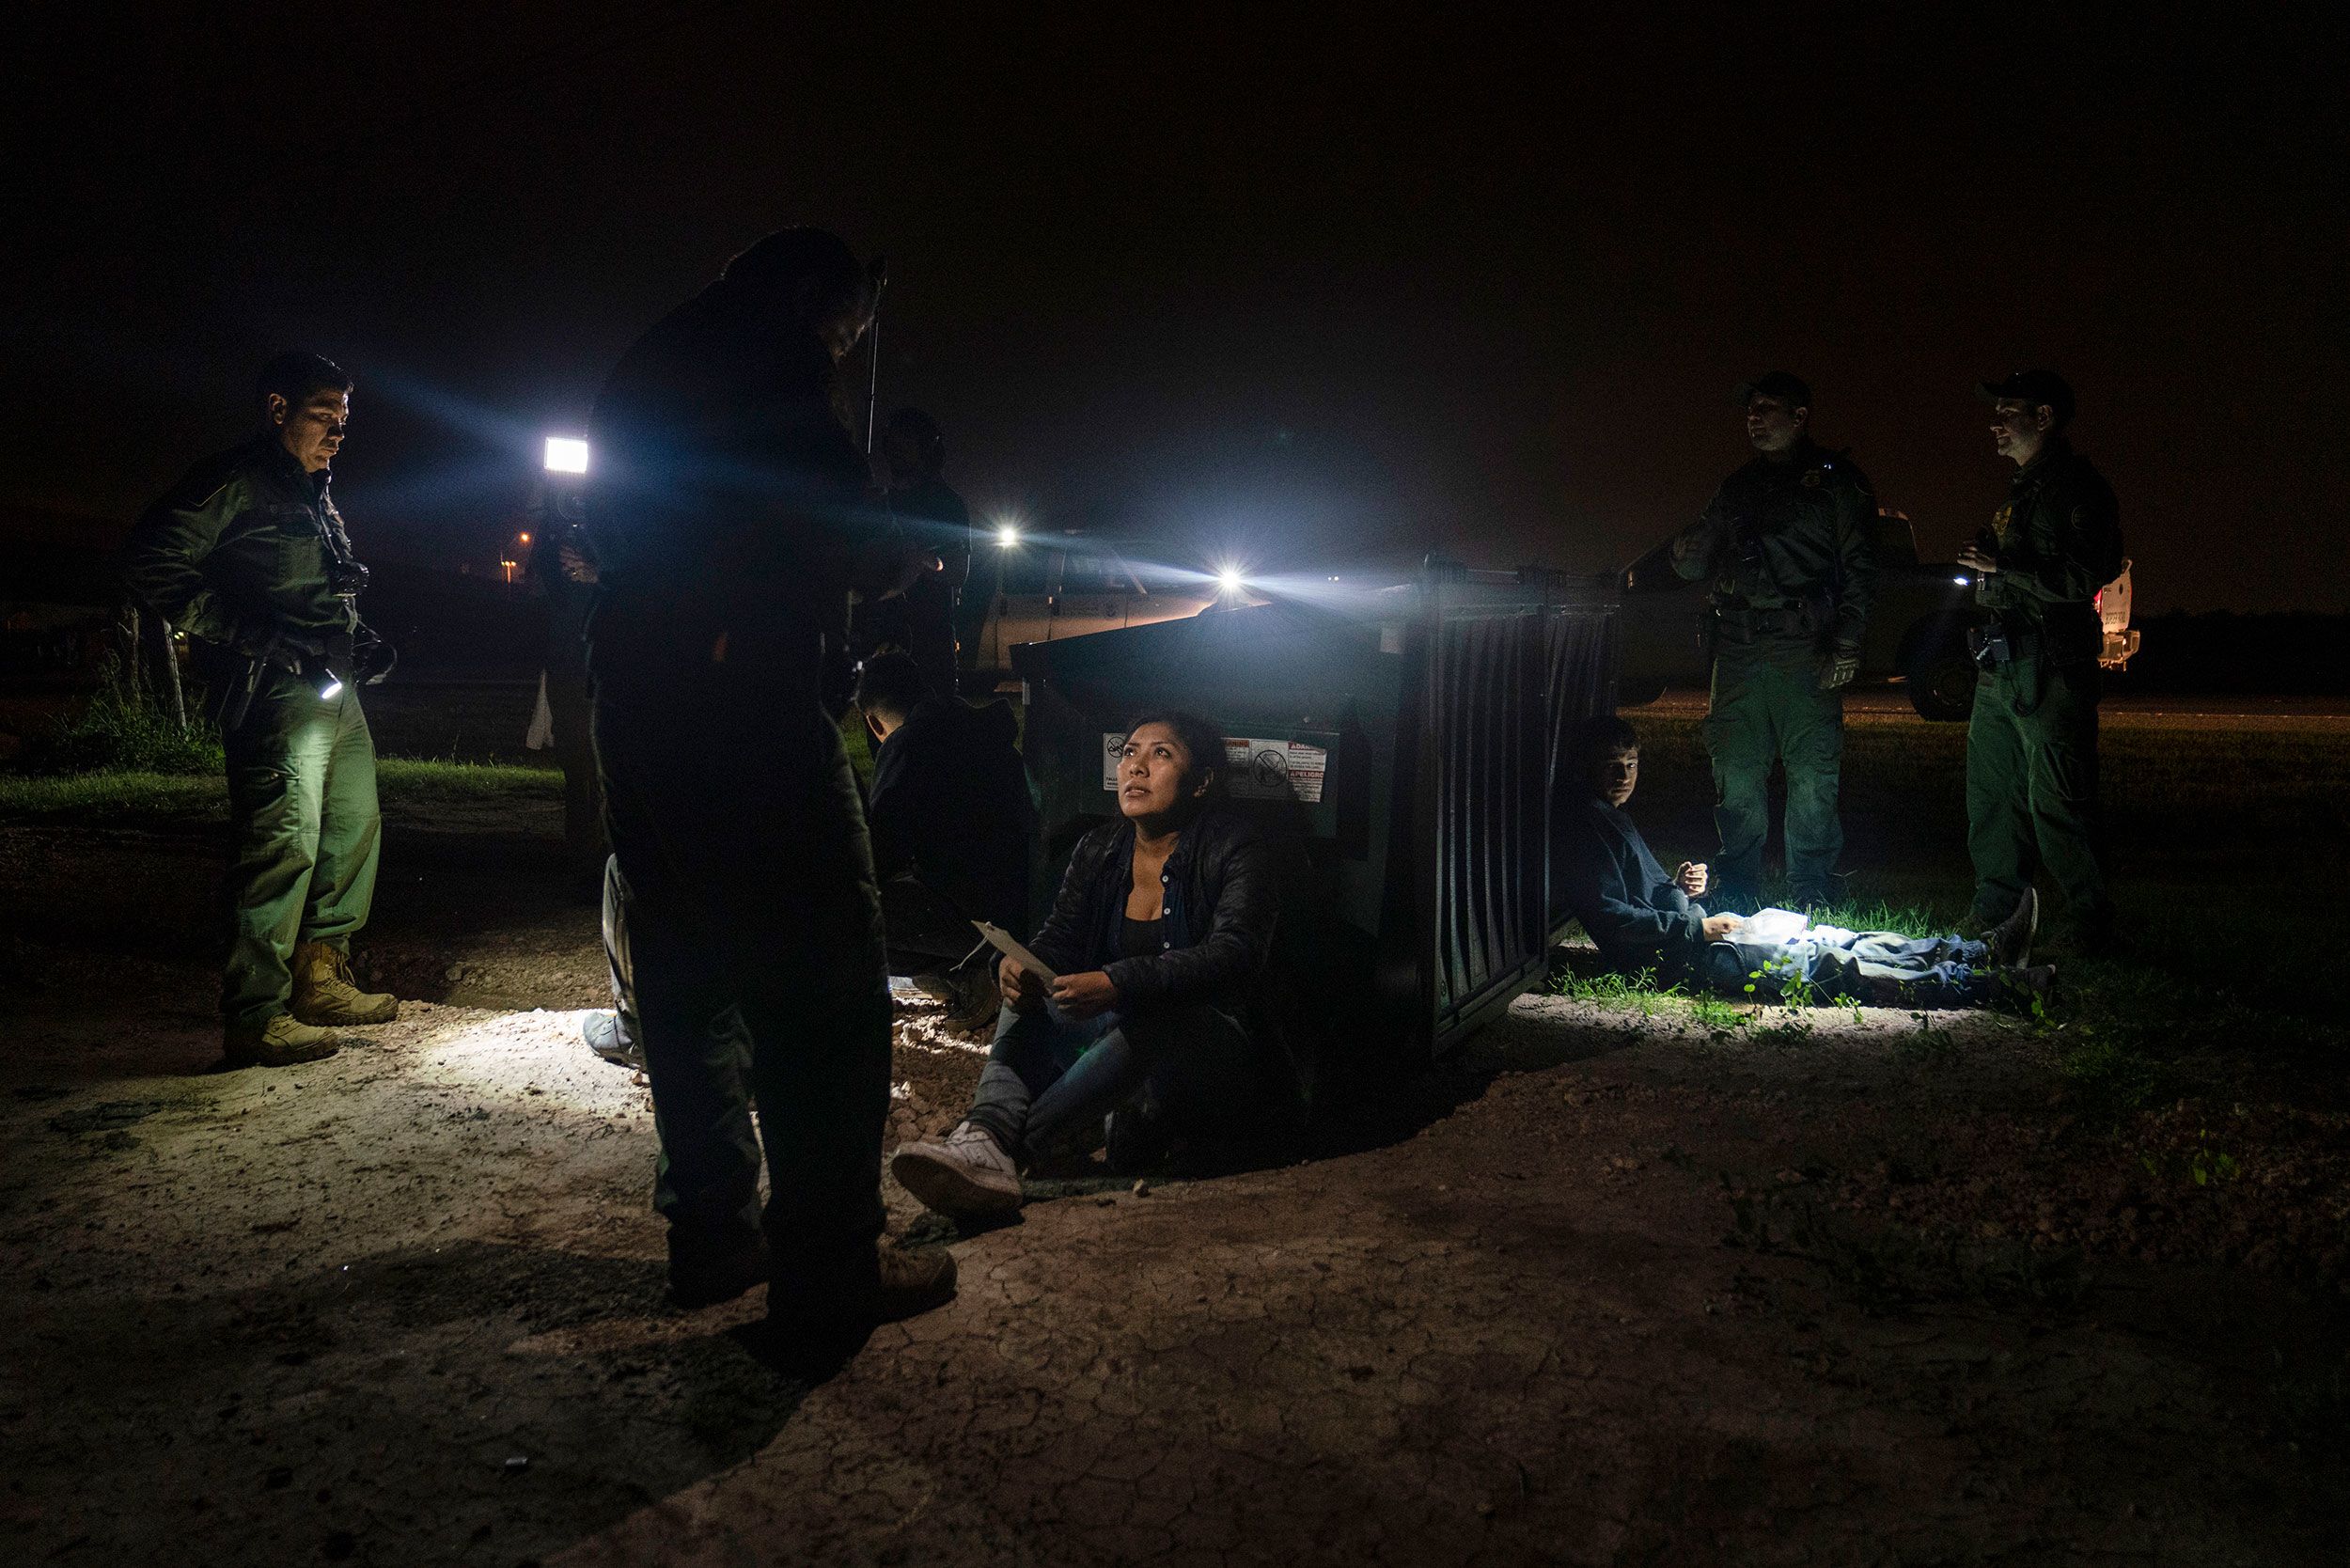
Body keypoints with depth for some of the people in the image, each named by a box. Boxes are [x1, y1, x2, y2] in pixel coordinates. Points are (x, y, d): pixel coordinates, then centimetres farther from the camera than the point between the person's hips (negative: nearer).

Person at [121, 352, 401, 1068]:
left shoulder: (318, 500, 25)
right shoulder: (233, 482, -4)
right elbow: (150, 561, -12)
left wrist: (363, 643, 14)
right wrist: (251, 636, -17)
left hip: (335, 691, 10)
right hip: (276, 691, -10)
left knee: (355, 828, 14)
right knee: (284, 842, -14)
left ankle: (321, 980, 25)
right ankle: (256, 1016, -9)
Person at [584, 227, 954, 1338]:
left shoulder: (641, 380, 21)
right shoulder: (771, 373, -6)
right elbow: (857, 547, -12)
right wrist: (905, 557, 11)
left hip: (638, 715, 9)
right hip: (749, 717, -9)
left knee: (687, 984, 15)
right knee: (826, 995, -5)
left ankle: (711, 1234, 23)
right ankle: (827, 1269, -3)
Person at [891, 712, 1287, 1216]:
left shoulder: (1237, 849, -11)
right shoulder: (1099, 849, 7)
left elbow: (1235, 954, -25)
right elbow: (1059, 939, 2)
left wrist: (1118, 985, -39)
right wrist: (1021, 967, -25)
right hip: (1115, 1032, 6)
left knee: (1157, 1021, -37)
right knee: (1030, 990, -15)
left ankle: (1018, 1141, -36)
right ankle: (986, 1133, -38)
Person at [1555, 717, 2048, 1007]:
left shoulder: (1612, 818, 19)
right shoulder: (1584, 823, -14)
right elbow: (1609, 917, -22)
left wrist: (1680, 886, 2)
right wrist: (1700, 927, -18)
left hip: (1690, 931, 10)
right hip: (1669, 955, -10)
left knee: (1827, 938, 5)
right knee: (1825, 963, -13)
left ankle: (1982, 949, 5)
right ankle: (1993, 983, -14)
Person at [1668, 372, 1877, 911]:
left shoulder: (1836, 480, 6)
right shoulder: (1739, 486, 21)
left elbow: (1859, 569, -1)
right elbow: (1695, 565, 25)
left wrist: (1846, 644, -12)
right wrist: (1689, 548, 0)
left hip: (1805, 651, -4)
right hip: (1738, 650, 5)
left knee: (1811, 781, -4)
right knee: (1736, 779, 4)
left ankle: (1812, 904, 5)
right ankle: (1736, 902, 13)